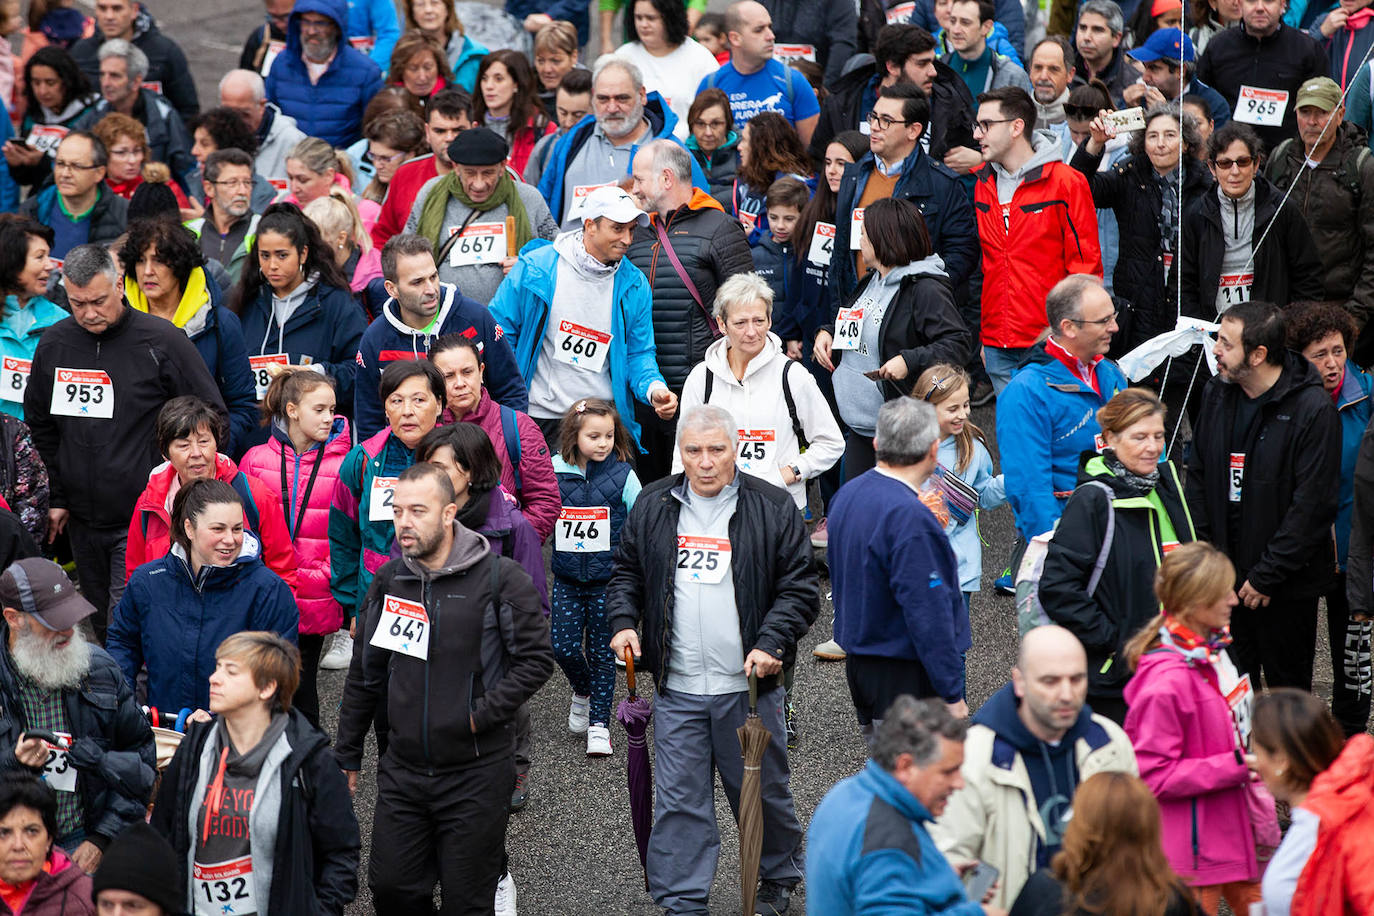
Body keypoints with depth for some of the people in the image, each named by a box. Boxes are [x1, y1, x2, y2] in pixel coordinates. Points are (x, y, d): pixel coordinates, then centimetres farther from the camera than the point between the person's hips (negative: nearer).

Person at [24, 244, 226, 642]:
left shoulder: (163, 341, -9)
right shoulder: (53, 344, 4)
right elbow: (40, 425, 18)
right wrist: (58, 496, 12)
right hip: (82, 521, 5)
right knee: (100, 628, 15)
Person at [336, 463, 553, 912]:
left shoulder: (501, 579, -9)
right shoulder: (390, 580, 6)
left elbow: (536, 659, -8)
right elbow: (364, 675, 14)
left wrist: (480, 716, -16)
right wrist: (346, 756, 15)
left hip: (476, 772, -4)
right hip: (402, 771, 4)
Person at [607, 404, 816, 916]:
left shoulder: (772, 508, -3)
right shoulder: (653, 507, 6)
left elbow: (799, 588, -2)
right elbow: (626, 572, 18)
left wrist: (772, 644, -14)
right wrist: (623, 622, 0)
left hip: (748, 684, -2)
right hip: (676, 687, 2)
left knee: (763, 792, 11)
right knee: (679, 799, 2)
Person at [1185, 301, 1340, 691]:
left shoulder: (1314, 410, -16)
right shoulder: (1217, 394, 3)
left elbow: (1313, 505, -17)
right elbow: (1197, 478, 12)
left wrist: (1266, 577, -15)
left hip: (1286, 586, -5)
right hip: (1224, 576, 5)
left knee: (1288, 687, 6)